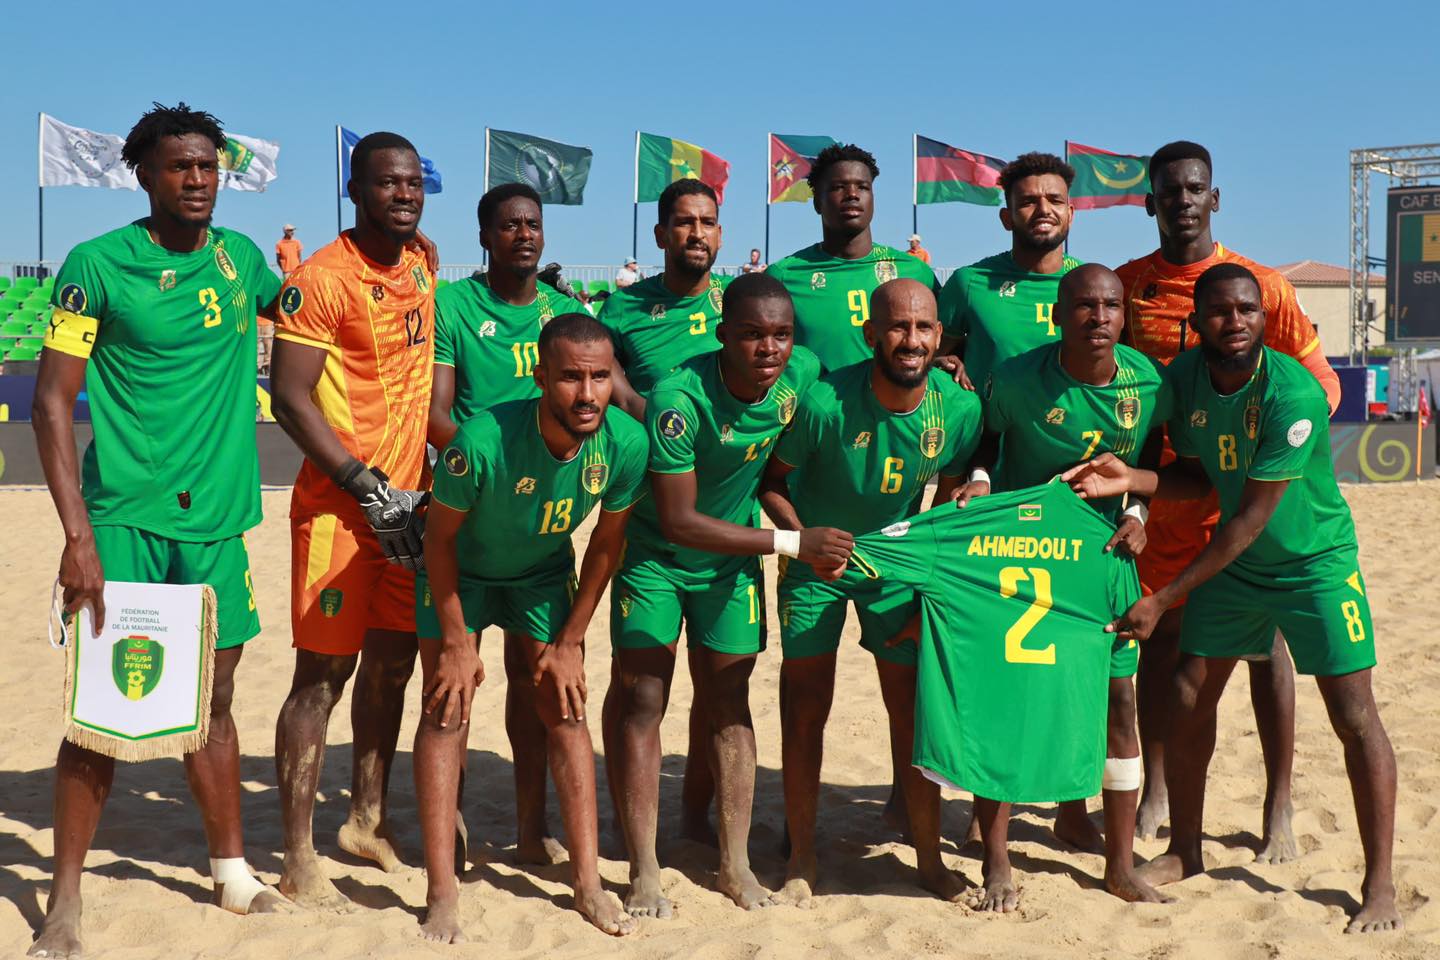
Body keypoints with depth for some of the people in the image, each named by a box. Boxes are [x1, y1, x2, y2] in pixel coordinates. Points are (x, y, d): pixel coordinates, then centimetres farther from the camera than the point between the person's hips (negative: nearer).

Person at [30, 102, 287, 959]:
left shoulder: (241, 257, 8)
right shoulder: (99, 264, -6)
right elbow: (53, 400, -9)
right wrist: (78, 534, -16)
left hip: (217, 520, 4)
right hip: (124, 520, -4)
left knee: (212, 698, 13)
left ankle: (233, 872, 26)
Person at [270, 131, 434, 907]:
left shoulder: (422, 267, 10)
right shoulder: (324, 278, -12)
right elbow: (289, 396, -16)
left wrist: (426, 478, 14)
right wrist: (368, 487, -18)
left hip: (408, 500, 7)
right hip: (339, 504, -7)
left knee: (393, 662, 14)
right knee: (324, 672, -3)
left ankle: (367, 820, 29)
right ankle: (298, 858, 6)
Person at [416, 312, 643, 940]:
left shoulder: (627, 444, -27)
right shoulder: (484, 440, -38)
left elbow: (606, 546, -10)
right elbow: (440, 536, -21)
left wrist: (570, 643, -5)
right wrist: (456, 642, -15)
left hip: (545, 572, 3)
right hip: (461, 572, -3)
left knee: (565, 712, 1)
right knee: (447, 712, -8)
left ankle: (587, 882, 10)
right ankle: (442, 895, -2)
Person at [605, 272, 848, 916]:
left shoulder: (803, 374, -15)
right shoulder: (681, 398, -31)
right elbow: (678, 521, -29)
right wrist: (792, 543, -27)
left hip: (733, 558, 4)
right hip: (655, 554, -4)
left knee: (729, 704, 8)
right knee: (639, 701, -6)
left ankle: (735, 863, 16)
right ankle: (644, 873, 1)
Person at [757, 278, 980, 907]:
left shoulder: (960, 408, -17)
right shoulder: (824, 403, -27)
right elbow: (771, 479, -12)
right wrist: (804, 536, -26)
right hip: (815, 563, -2)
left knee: (913, 708, 3)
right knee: (805, 710, 1)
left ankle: (929, 857, 18)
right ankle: (801, 861, 15)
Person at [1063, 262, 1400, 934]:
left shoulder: (1292, 394, -29)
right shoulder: (1184, 376, -10)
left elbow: (1252, 517, -28)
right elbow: (1197, 478, -1)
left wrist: (1164, 599, -28)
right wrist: (1129, 479, -23)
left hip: (1315, 564, -5)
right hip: (1233, 562, 6)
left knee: (1354, 716, -8)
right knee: (1187, 697, 3)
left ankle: (1379, 883, 5)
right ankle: (1185, 851, 21)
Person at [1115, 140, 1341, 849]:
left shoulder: (1263, 285, -2)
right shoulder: (1126, 285, 3)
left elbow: (1321, 381, 2)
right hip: (1164, 493, 2)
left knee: (1265, 642, 3)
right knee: (1162, 637, 9)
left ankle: (1278, 809, 13)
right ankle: (1155, 794, 22)